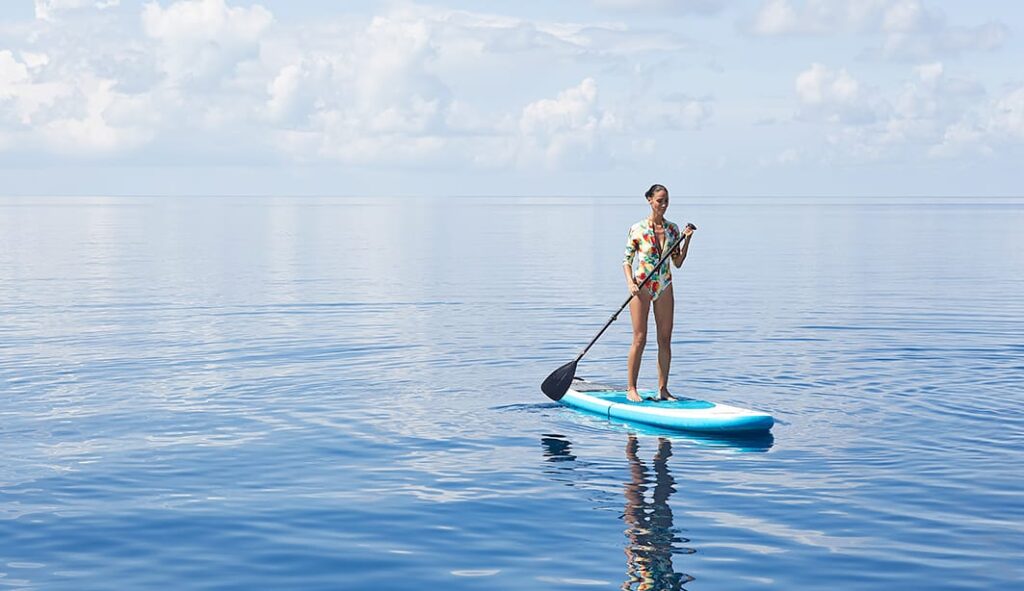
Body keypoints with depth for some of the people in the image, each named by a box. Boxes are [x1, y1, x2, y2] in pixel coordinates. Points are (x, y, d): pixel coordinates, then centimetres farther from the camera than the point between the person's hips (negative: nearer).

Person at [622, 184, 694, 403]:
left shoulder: (672, 229, 7)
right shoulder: (637, 229, -5)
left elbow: (678, 262, 9)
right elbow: (627, 260, -3)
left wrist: (687, 239, -2)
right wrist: (630, 282, -18)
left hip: (664, 287, 4)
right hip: (642, 286, -4)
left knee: (665, 340, 4)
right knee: (640, 339, -5)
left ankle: (663, 389, 10)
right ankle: (631, 388, 2)